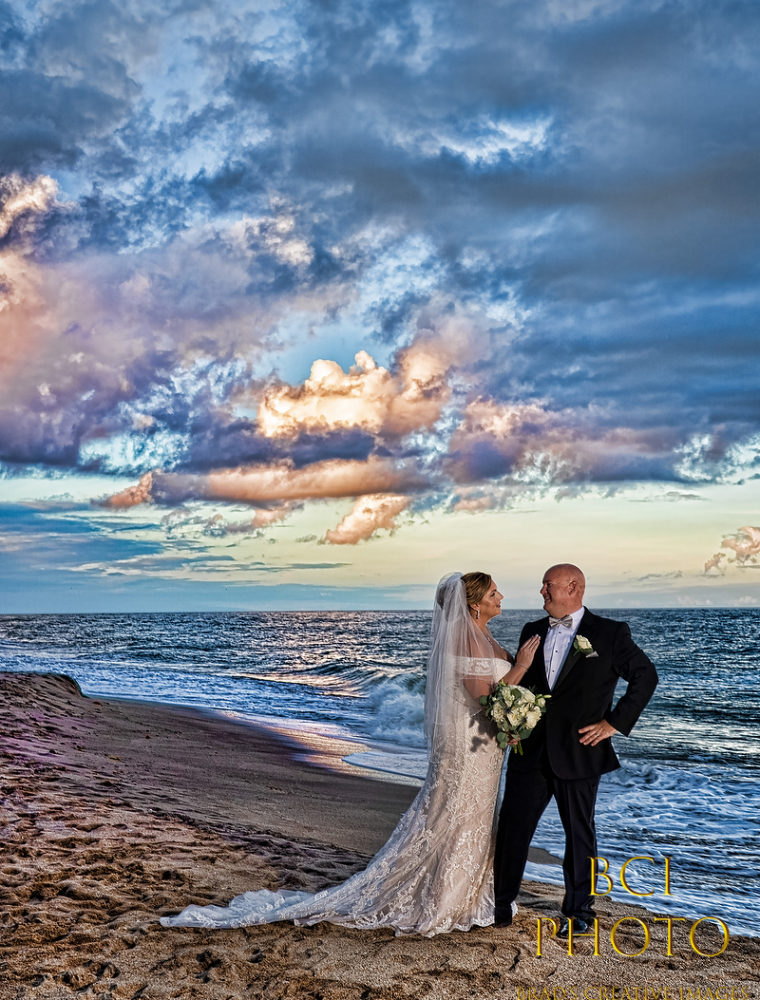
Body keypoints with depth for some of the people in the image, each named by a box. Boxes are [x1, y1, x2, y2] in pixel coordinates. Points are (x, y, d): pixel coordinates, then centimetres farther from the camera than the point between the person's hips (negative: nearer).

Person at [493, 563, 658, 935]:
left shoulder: (609, 634, -4)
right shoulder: (532, 631, 10)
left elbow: (645, 675, -1)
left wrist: (616, 722, -6)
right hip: (530, 751, 4)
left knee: (579, 834, 11)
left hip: (578, 751, -4)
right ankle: (500, 905, 20)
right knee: (512, 828, 5)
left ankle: (578, 911, 26)